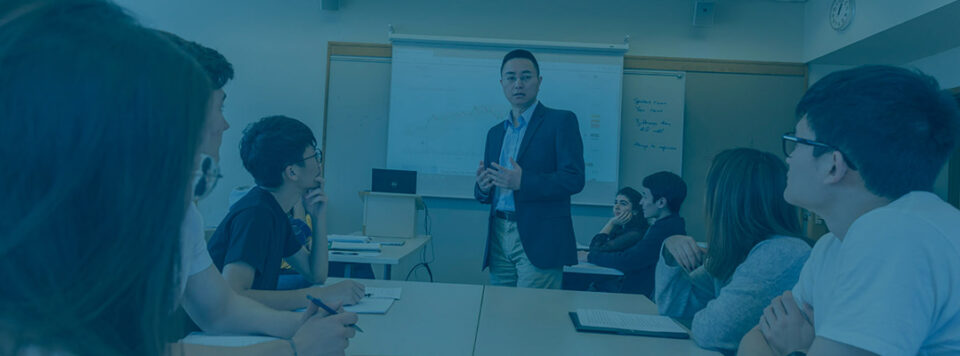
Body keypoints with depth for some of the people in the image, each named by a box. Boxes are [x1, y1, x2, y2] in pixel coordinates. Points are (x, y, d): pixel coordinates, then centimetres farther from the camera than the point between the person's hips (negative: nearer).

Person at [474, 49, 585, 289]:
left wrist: (522, 182, -21)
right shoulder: (495, 133, 18)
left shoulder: (561, 121, -1)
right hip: (499, 240, 6)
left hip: (539, 241, -6)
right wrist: (482, 188, -3)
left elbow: (574, 179, -11)